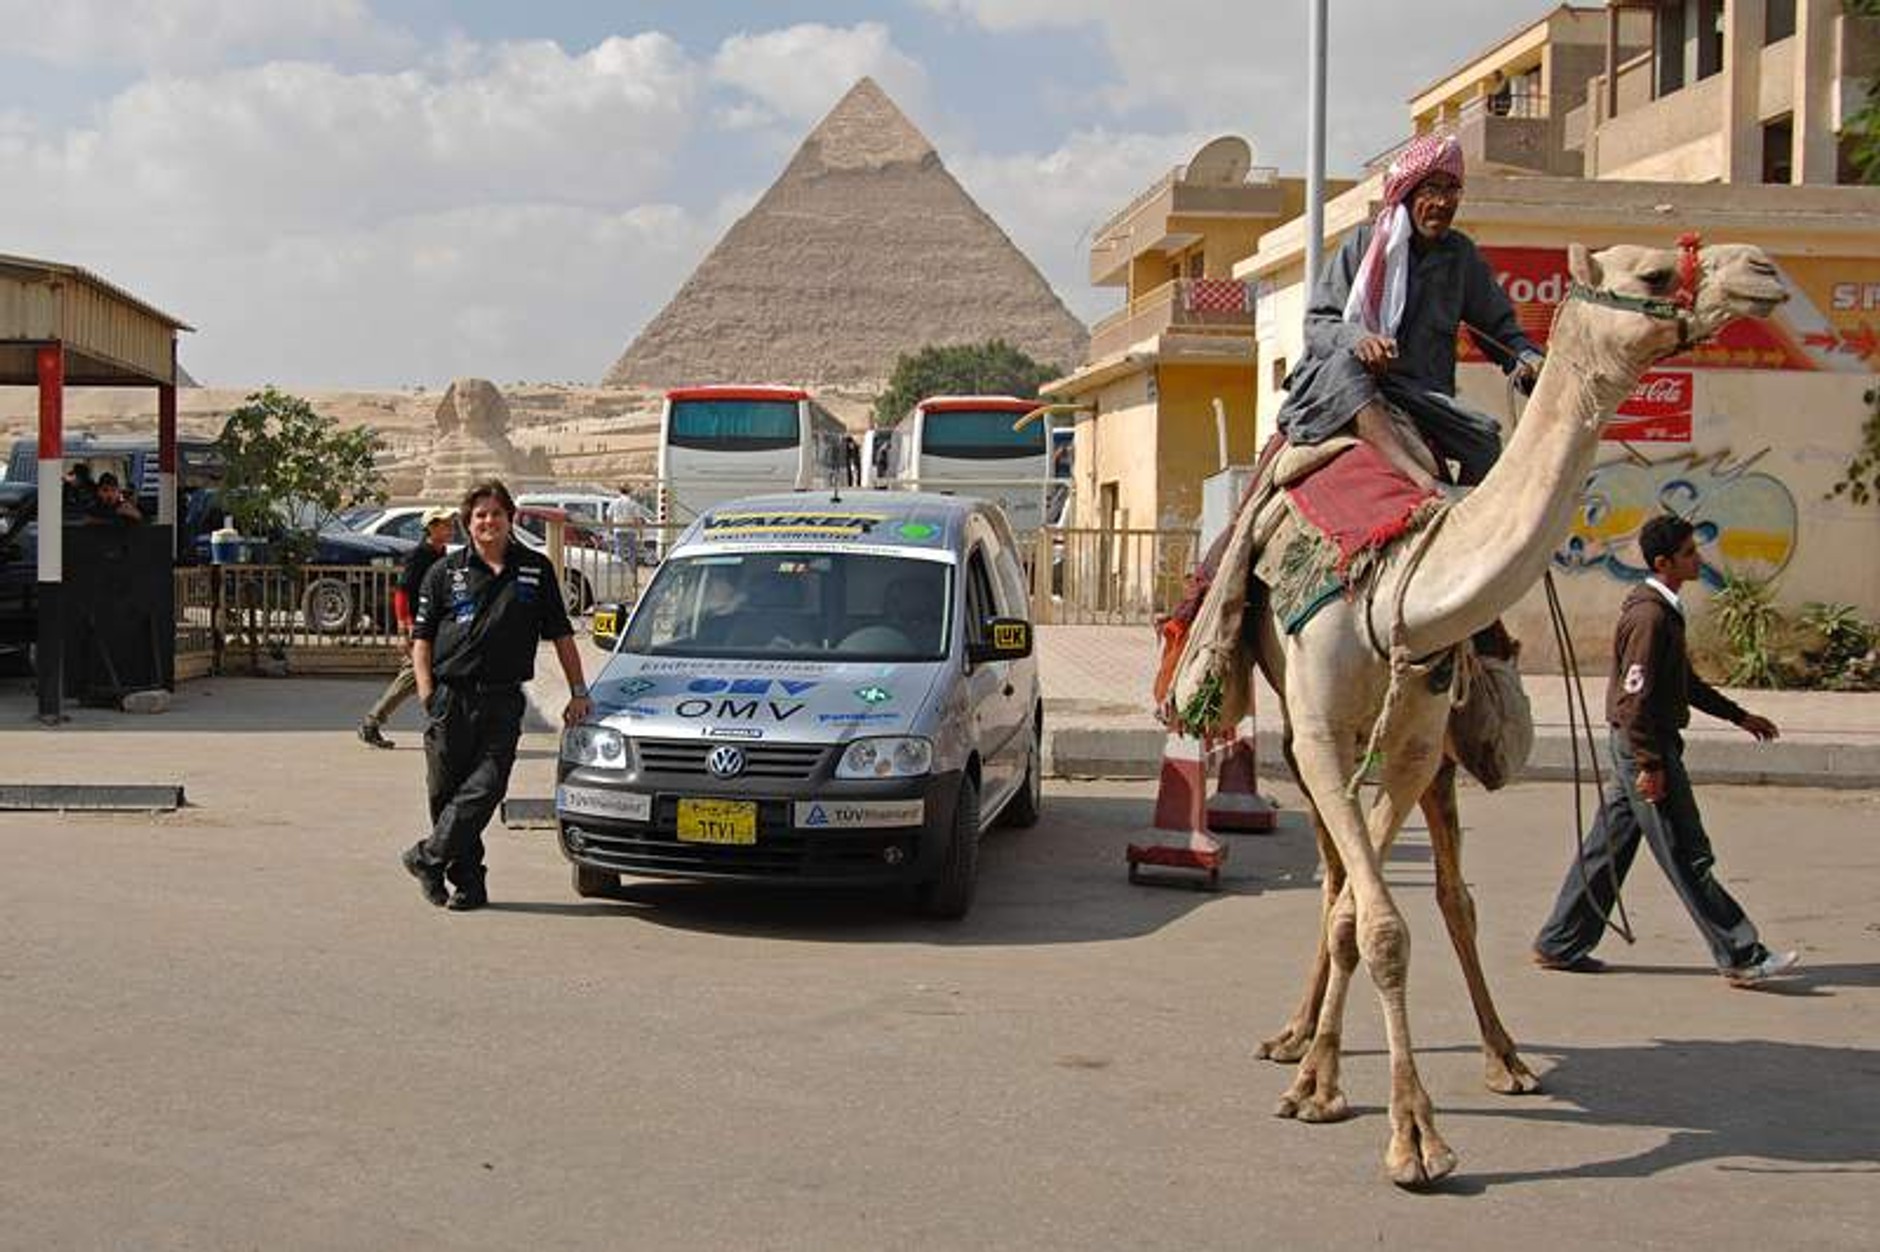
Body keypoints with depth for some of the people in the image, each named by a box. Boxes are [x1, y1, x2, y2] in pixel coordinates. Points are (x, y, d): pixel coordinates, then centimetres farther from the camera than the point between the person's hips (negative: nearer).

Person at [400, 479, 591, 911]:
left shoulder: (536, 570, 10)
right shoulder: (446, 572, 7)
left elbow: (561, 634, 14)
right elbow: (422, 636, 9)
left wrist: (578, 691, 9)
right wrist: (426, 690, -4)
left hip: (503, 700, 0)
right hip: (451, 696, 0)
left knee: (485, 786, -13)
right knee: (446, 791, 3)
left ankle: (429, 856, -1)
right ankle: (468, 882, 13)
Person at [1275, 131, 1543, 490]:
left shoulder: (1461, 255, 12)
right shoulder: (1364, 243, 3)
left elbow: (1499, 327, 16)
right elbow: (1317, 324, -2)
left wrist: (1528, 360, -8)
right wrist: (1356, 339, -25)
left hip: (1424, 397, 3)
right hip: (1336, 391, -3)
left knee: (1485, 440, -22)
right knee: (1346, 363, -37)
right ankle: (1411, 472, -54)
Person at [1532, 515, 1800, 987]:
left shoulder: (1665, 610, 15)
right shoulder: (1649, 616, -18)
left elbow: (1684, 682, 25)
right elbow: (1634, 697, -22)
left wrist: (1739, 715, 25)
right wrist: (1650, 765, -22)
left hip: (1643, 747, 11)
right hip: (1643, 748, -11)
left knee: (1608, 847, 13)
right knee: (1687, 857, -6)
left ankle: (1559, 945, 18)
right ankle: (1741, 957, -2)